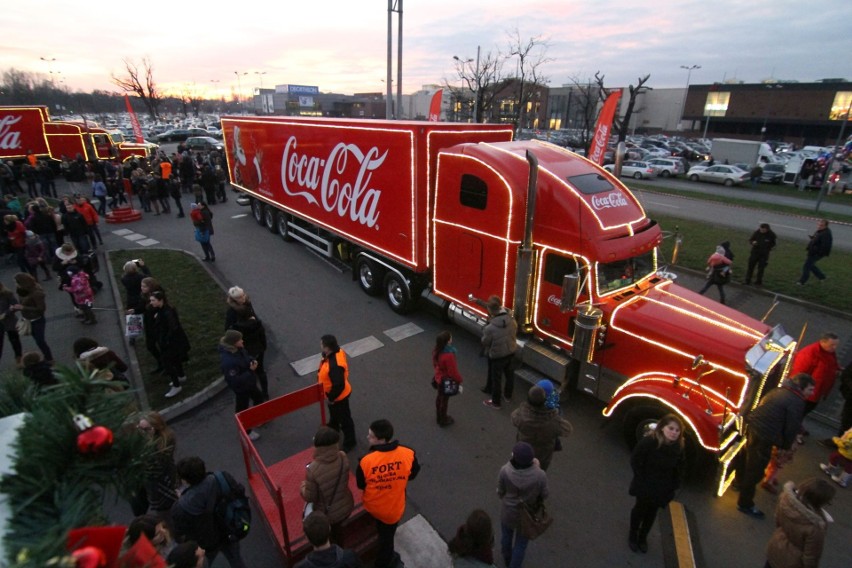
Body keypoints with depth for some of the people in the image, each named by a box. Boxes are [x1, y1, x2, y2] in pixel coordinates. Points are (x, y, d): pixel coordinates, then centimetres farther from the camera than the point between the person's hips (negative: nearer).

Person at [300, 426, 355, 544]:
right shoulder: (343, 458, -25)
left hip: (327, 514, -3)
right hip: (346, 507, 3)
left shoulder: (312, 469, -36)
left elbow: (310, 498, -19)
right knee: (337, 527, 36)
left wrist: (302, 487, 0)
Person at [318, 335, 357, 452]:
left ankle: (349, 442, 38)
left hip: (339, 396, -9)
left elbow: (339, 385, -35)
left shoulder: (335, 365, -43)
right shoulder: (336, 351, -14)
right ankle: (333, 428, 63)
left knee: (344, 418, 15)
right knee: (333, 413, 35)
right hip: (333, 393, 9)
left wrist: (331, 397, -18)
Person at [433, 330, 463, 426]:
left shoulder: (436, 351, -12)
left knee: (439, 397, 26)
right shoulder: (449, 356, -36)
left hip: (438, 378, 7)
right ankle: (443, 420, 35)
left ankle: (439, 416, 46)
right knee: (444, 400, 14)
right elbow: (453, 371, -25)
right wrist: (460, 379, -8)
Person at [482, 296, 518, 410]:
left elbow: (485, 343, -16)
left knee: (496, 379, 15)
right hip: (511, 352, 6)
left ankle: (496, 402, 33)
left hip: (497, 356, -5)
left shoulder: (490, 328, -33)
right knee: (509, 373, 27)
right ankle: (508, 395, 50)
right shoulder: (512, 319, -17)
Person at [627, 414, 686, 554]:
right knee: (640, 509, 17)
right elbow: (635, 461, -20)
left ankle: (643, 538, 46)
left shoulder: (679, 447, -16)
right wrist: (641, 480, -15)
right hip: (644, 486, -4)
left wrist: (674, 485, -2)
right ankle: (633, 536, 42)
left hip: (662, 489, 4)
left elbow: (679, 467, 1)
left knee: (652, 512, 22)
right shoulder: (648, 442, -30)